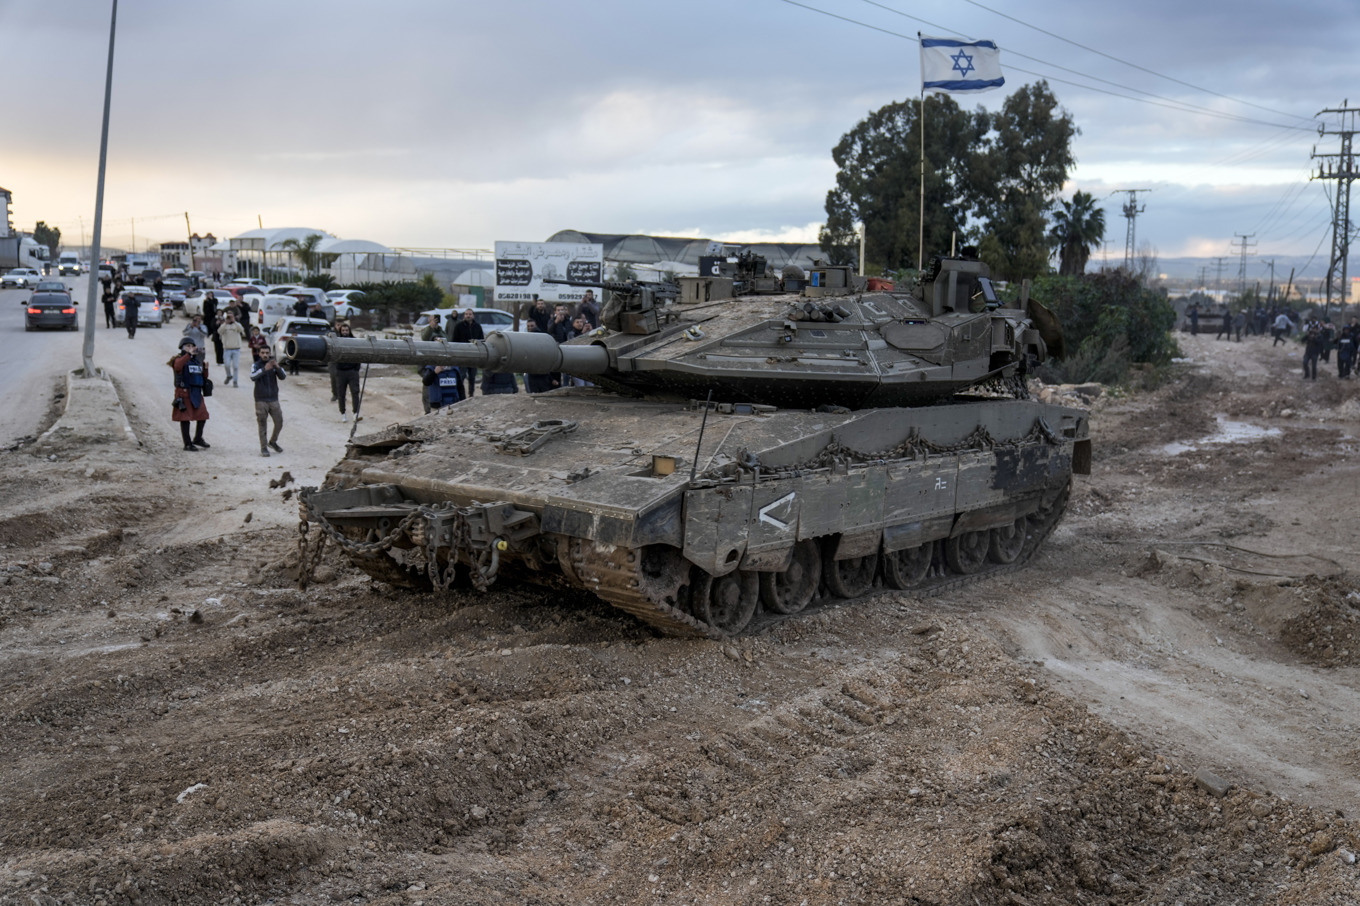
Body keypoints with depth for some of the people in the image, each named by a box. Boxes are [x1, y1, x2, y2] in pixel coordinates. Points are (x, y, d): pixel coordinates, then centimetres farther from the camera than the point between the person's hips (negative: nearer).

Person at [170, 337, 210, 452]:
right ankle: (188, 444, 2)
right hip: (184, 392, -7)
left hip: (197, 393, 7)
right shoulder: (179, 359, -5)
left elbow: (204, 377, 17)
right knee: (185, 418, -3)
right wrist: (189, 354, -38)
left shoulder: (197, 360, 15)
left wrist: (205, 368, -4)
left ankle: (198, 438, 29)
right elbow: (177, 366, -30)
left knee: (202, 416, 10)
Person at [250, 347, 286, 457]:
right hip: (261, 400, -3)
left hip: (274, 399, 3)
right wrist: (264, 369, -38)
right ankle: (263, 448, 7)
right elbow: (253, 377, -22)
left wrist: (277, 367, -29)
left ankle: (273, 442, 29)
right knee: (262, 425, -2)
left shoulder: (274, 364, 4)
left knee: (279, 423, 6)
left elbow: (283, 377, -10)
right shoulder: (256, 365, -4)